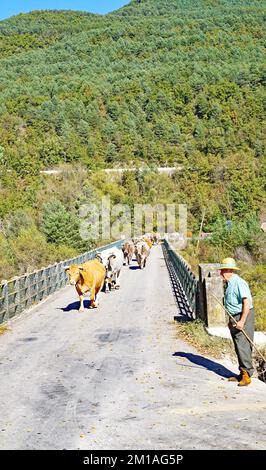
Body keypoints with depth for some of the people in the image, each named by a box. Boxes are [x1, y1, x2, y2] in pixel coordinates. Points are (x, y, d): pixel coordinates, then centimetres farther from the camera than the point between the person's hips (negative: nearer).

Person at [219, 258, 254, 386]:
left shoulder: (239, 283, -15)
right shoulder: (230, 284, 16)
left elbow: (247, 302, -23)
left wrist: (241, 321, -25)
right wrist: (231, 321, 22)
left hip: (243, 317, -10)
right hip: (235, 318, 10)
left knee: (243, 347, -9)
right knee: (238, 348, 11)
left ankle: (247, 375, -3)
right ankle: (242, 375, 18)